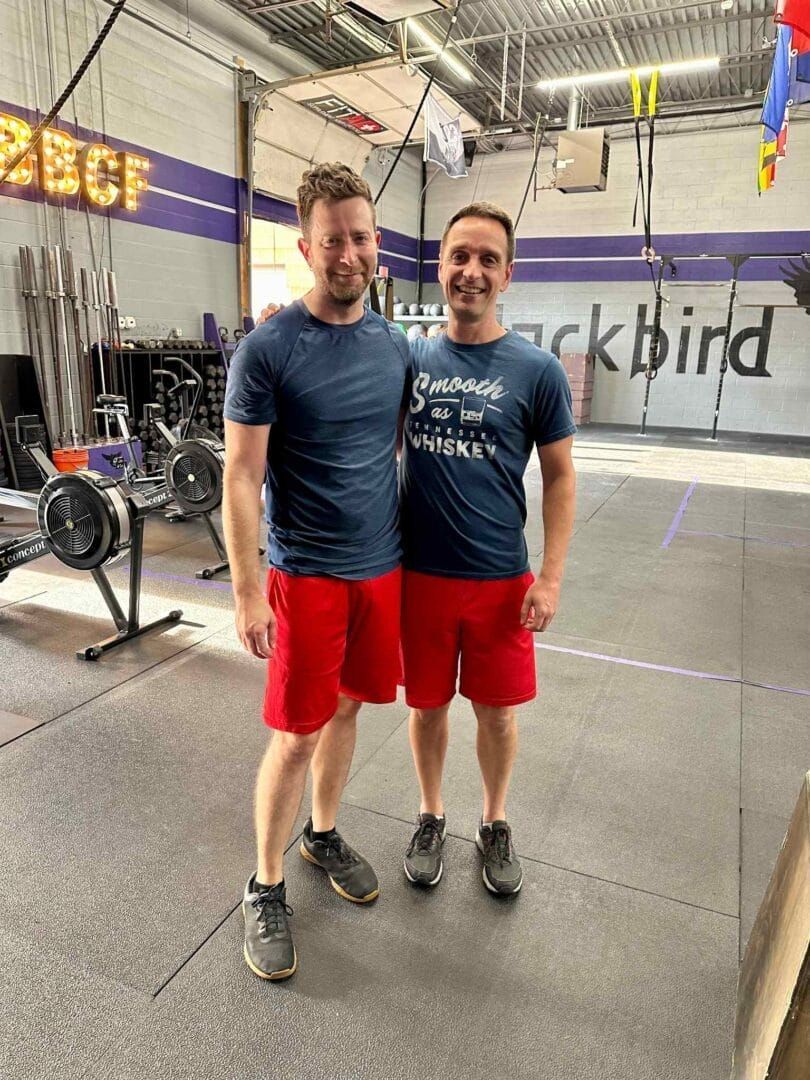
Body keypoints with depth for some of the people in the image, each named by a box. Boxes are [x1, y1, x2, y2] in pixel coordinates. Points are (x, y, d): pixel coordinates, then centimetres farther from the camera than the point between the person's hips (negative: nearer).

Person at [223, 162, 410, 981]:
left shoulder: (393, 346, 5)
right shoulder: (267, 350, -12)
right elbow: (240, 477, -12)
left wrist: (412, 547, 12)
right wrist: (247, 591, -13)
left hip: (383, 567, 5)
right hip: (306, 574, -5)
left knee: (346, 707, 17)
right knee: (297, 735, 3)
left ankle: (323, 835, 40)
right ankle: (265, 888, 25)